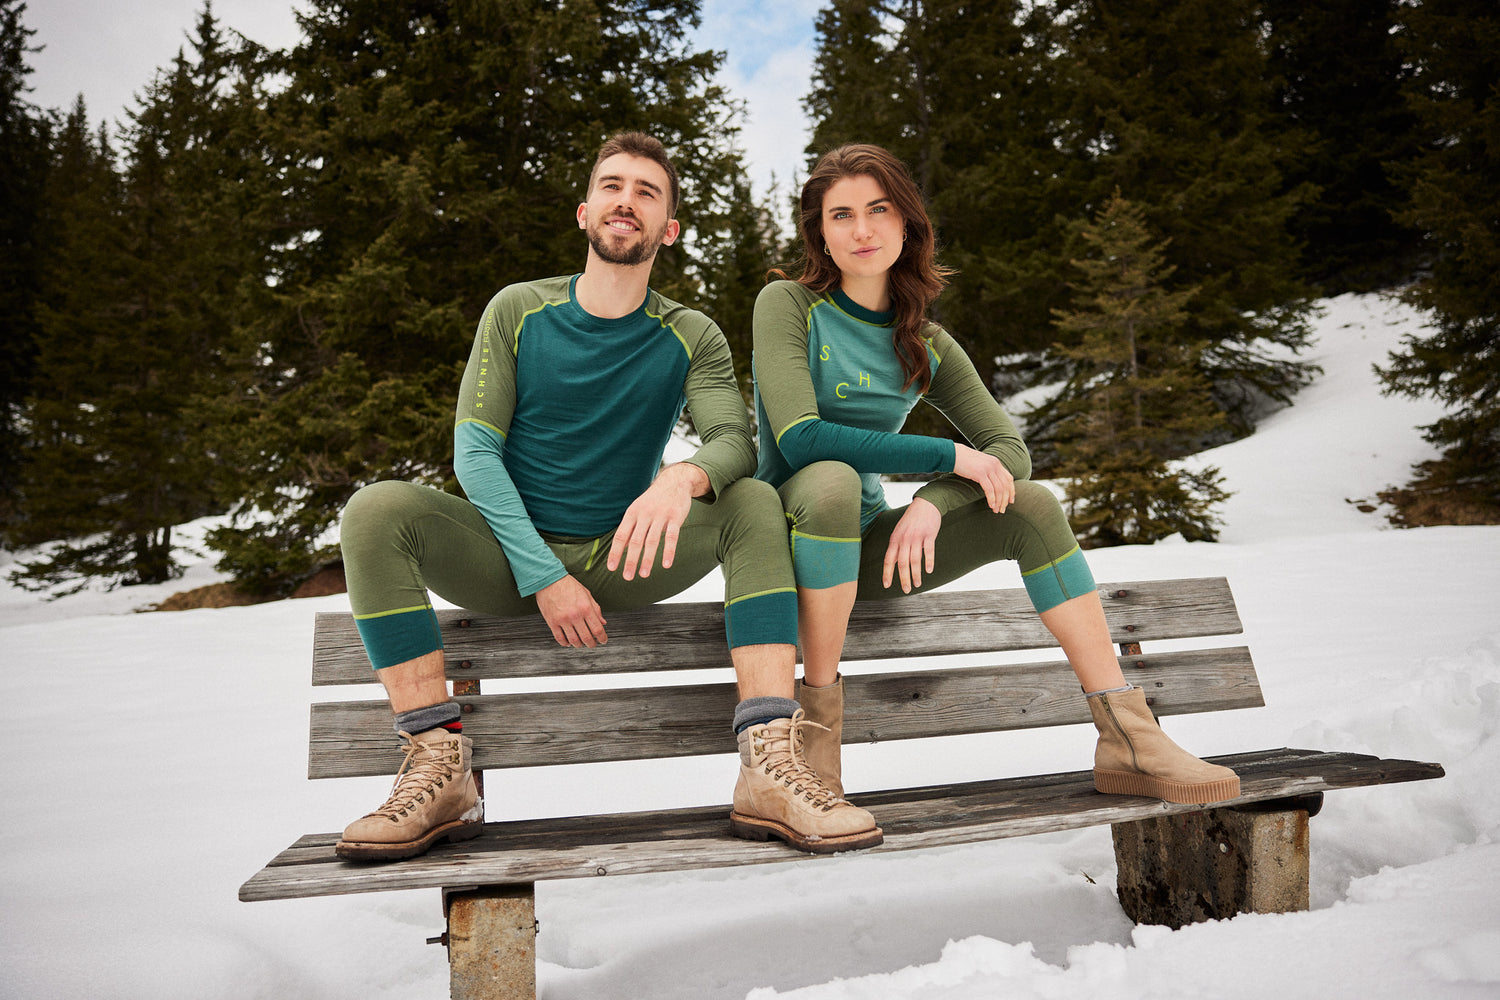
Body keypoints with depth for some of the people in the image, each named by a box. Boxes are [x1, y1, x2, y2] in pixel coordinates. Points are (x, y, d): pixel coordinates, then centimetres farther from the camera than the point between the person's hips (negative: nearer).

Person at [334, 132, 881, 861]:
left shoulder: (691, 337, 3)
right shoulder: (519, 311, 1)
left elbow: (735, 441, -14)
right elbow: (473, 451, -5)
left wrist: (684, 477, -40)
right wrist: (543, 575, -17)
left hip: (623, 562, 0)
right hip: (514, 556, 0)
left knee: (756, 505, -23)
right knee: (375, 512, -25)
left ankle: (769, 771, -33)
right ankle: (440, 770, -25)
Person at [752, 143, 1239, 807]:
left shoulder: (926, 347, 8)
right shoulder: (788, 304, -7)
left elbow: (1009, 448, 2)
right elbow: (800, 438, -21)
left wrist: (933, 501, -20)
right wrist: (950, 457, -19)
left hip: (862, 548, 5)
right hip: (787, 537, -5)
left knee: (1030, 505, -12)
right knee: (832, 480, -37)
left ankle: (1129, 740, -12)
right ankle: (819, 718, -22)